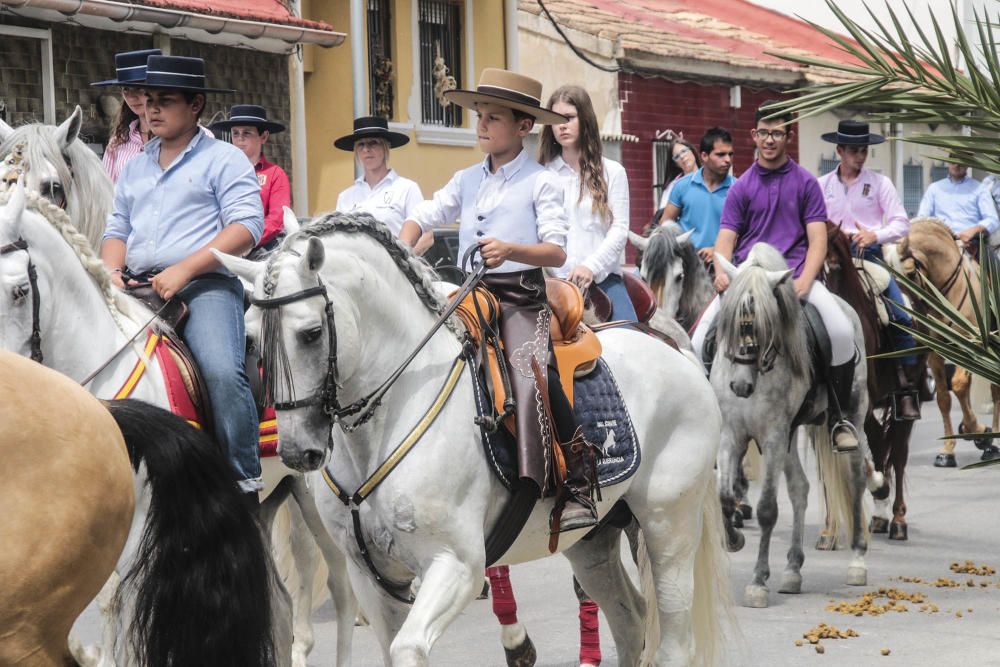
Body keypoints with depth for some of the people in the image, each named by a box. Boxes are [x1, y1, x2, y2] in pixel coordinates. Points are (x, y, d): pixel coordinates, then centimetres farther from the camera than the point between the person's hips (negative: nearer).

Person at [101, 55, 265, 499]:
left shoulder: (223, 158, 5)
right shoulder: (134, 168, 24)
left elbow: (247, 225, -8)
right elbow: (117, 229, 25)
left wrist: (185, 269, -17)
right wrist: (111, 269, 0)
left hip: (206, 284, -6)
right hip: (141, 289, 6)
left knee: (222, 371, -30)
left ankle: (244, 484, -22)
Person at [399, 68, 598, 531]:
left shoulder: (540, 182, 0)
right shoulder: (467, 181, 15)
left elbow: (556, 251, -9)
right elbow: (422, 217, 19)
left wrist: (509, 250, -27)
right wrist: (402, 254, -3)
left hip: (521, 297, -6)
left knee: (532, 377, -28)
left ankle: (577, 485, -22)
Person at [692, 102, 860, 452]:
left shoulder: (805, 182, 8)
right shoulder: (741, 187, 12)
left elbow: (817, 239, 1)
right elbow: (726, 238, 7)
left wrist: (804, 281, -16)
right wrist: (722, 273, -15)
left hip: (794, 274, -1)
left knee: (842, 332, -25)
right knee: (702, 337, -19)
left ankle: (837, 417, -6)